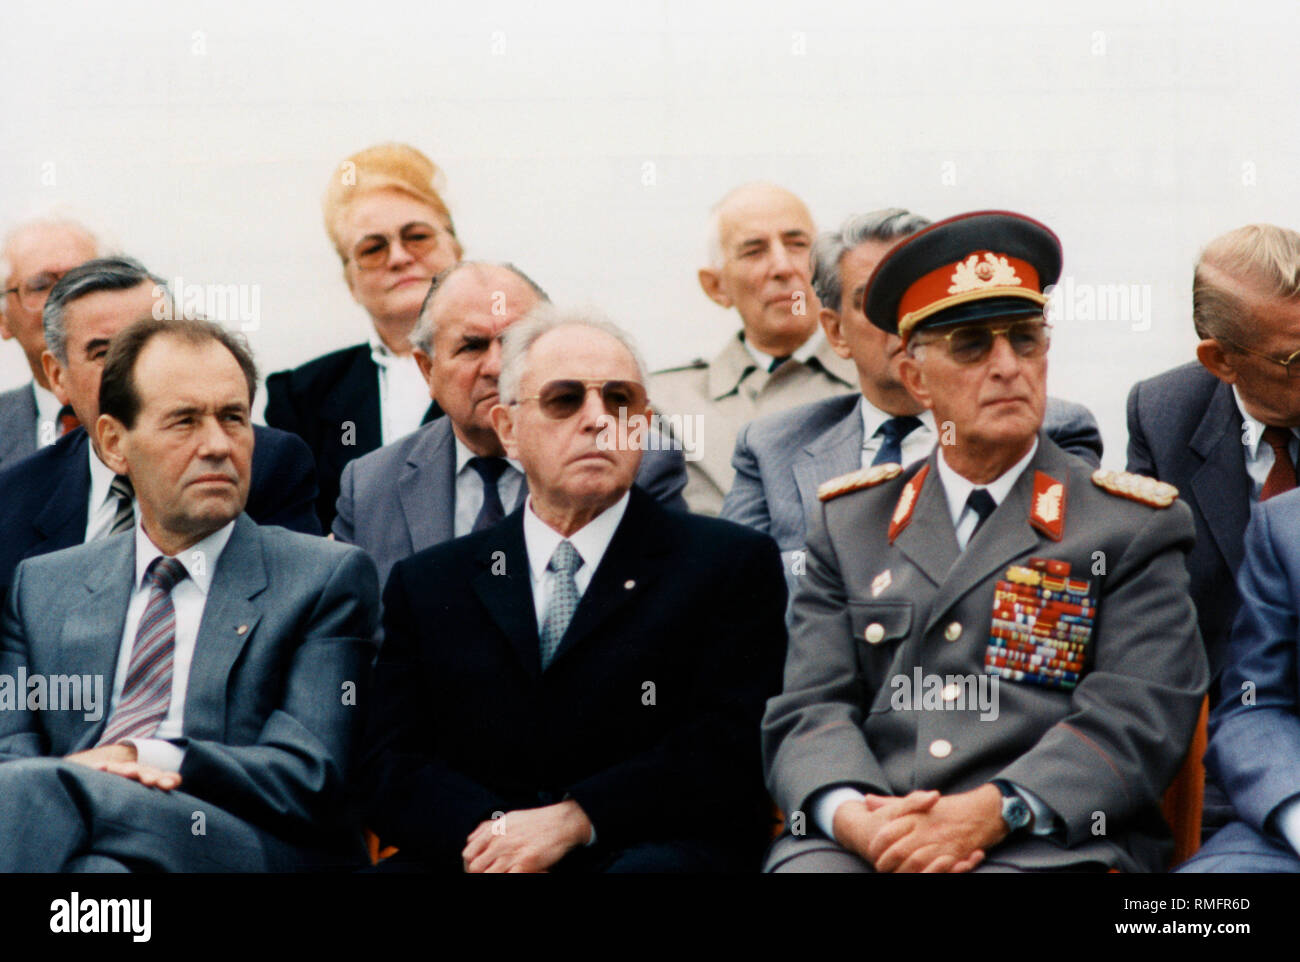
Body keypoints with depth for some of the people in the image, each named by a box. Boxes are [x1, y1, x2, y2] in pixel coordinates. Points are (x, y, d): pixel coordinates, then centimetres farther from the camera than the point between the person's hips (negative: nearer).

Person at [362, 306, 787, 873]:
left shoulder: (733, 564, 10)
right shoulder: (425, 585, 18)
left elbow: (725, 754, -1)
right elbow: (392, 768, 9)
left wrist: (571, 819, -13)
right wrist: (484, 830, -12)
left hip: (650, 852, -1)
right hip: (480, 856, 2)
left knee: (655, 865, -36)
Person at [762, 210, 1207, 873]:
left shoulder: (1135, 525, 10)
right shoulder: (850, 522, 18)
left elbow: (1135, 723, -1)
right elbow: (809, 711, 9)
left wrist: (991, 812, -17)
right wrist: (852, 814, -13)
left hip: (1048, 846, -2)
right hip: (862, 841, 2)